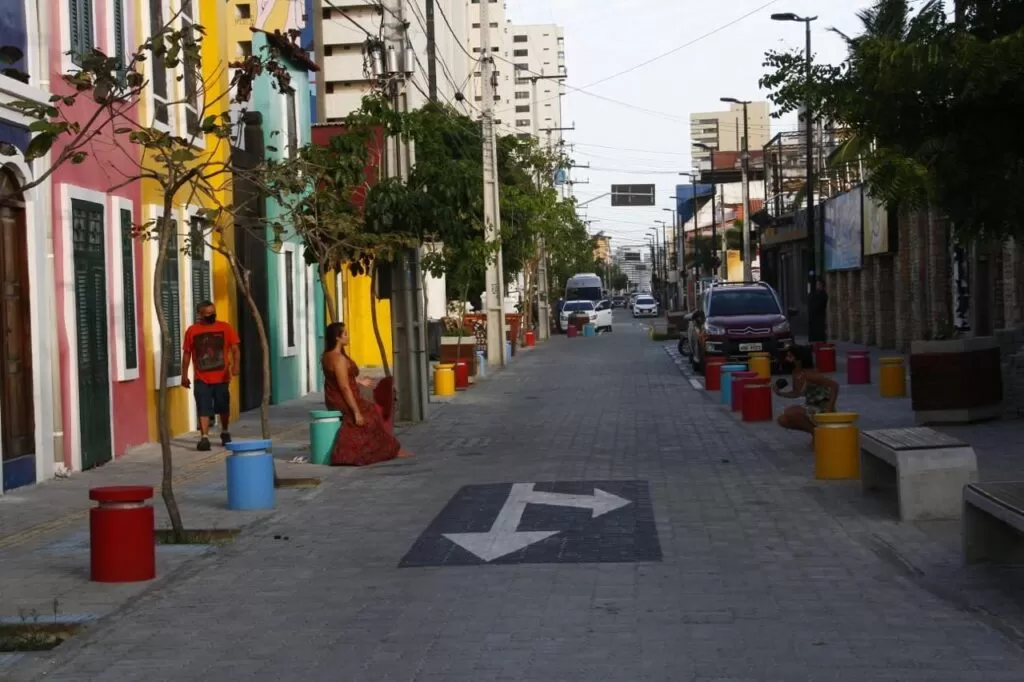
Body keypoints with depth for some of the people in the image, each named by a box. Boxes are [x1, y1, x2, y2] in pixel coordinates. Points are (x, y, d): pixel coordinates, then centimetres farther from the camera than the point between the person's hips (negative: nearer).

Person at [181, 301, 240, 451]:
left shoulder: (225, 328, -1)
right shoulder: (192, 331, -1)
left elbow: (234, 348, -4)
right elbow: (186, 354, 4)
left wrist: (235, 364, -21)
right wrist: (184, 375, 3)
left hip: (221, 378, 1)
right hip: (201, 379, -1)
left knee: (223, 407, 13)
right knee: (203, 409, -7)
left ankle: (225, 433, 33)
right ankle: (204, 438, -9)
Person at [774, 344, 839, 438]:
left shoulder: (809, 374, -24)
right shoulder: (796, 374, 1)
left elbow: (835, 386, -26)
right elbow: (796, 393, 18)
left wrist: (830, 408, -29)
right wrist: (780, 393, 1)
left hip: (822, 409, -9)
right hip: (811, 408, 9)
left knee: (789, 412, -26)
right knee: (783, 420, 4)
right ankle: (814, 429, 13)